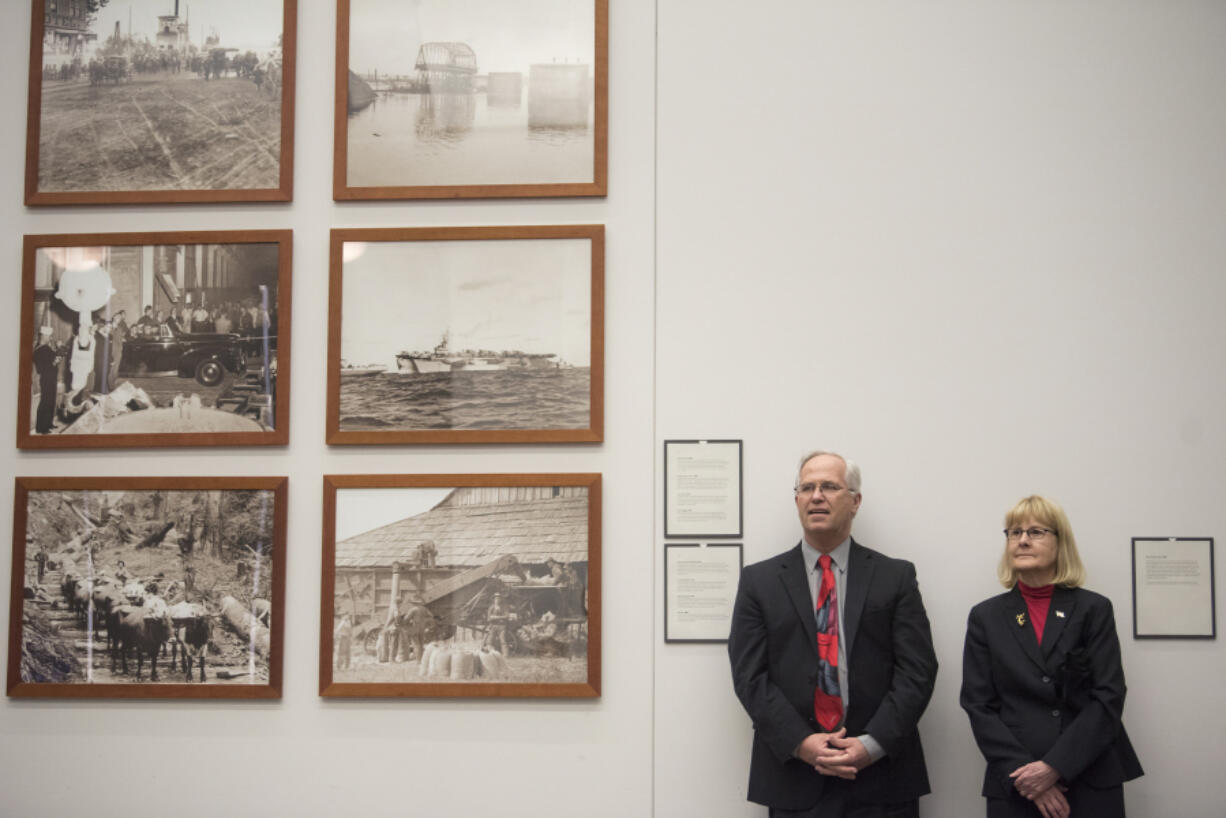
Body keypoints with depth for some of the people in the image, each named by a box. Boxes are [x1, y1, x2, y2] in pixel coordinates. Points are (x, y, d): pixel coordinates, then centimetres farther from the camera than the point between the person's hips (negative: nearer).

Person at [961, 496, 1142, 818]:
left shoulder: (1094, 609, 3)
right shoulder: (985, 616, 6)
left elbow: (1108, 698, -4)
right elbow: (978, 705, 1)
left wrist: (1054, 767, -14)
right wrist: (1023, 774, -12)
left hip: (1092, 783, -1)